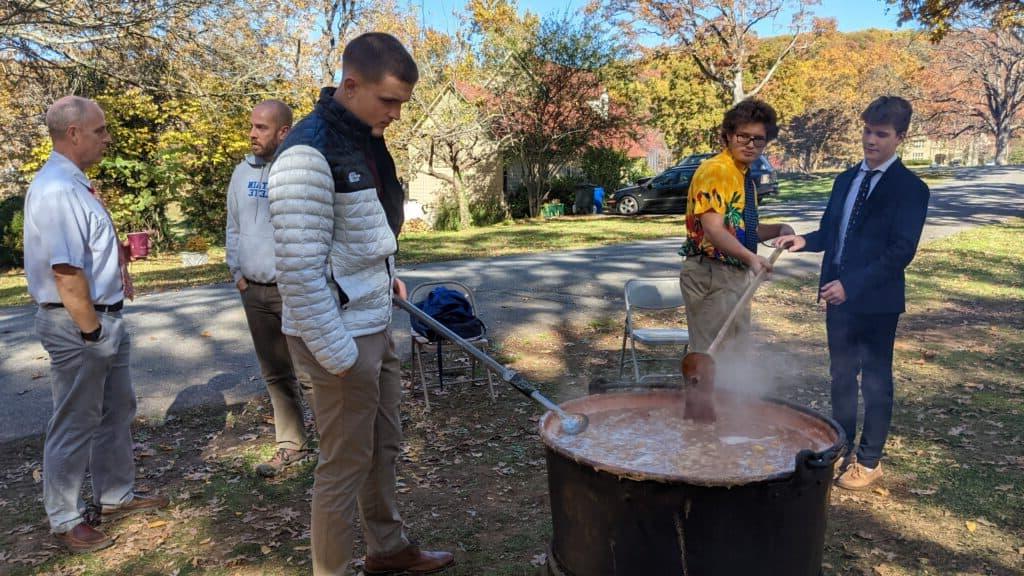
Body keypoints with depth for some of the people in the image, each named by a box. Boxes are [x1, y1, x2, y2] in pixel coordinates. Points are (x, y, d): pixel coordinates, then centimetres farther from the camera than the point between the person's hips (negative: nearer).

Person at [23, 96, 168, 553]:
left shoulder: (75, 183, 11)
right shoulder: (56, 190, -22)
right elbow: (66, 270, -26)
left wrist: (117, 260, 9)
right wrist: (90, 329, -21)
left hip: (104, 318, 10)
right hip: (78, 325, -10)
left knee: (117, 410, 20)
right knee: (75, 425, 4)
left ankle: (115, 495, 36)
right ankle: (65, 521, 21)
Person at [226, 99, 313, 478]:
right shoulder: (243, 172, 10)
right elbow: (233, 227, 19)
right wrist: (236, 272, 11)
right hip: (254, 291, 7)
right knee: (275, 375, 14)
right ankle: (292, 444, 27)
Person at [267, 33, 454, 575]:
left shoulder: (365, 140, 8)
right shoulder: (309, 153, -20)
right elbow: (300, 269, -23)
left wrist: (385, 277, 10)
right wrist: (336, 353, -20)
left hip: (376, 324, 9)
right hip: (340, 334, -9)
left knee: (384, 446, 20)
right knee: (345, 464, 3)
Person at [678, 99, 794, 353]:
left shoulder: (745, 177, 14)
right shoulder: (714, 171, -16)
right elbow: (713, 230, -26)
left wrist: (779, 229, 4)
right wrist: (751, 257, -40)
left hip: (737, 274, 10)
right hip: (711, 276, -10)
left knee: (733, 353, 19)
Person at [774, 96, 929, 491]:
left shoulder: (909, 188, -10)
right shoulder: (846, 179, 11)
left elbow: (901, 251, -18)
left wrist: (852, 285, -26)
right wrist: (804, 241, -7)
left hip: (877, 301, -6)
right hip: (839, 296, 6)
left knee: (875, 381, 8)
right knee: (841, 376, 16)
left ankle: (869, 461, 22)